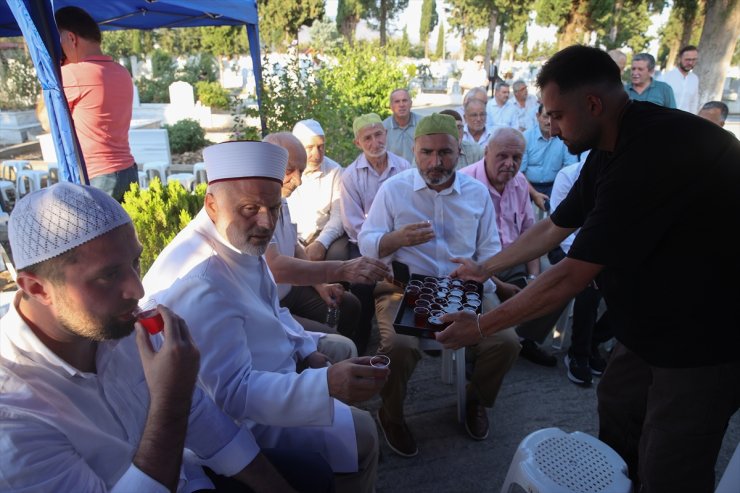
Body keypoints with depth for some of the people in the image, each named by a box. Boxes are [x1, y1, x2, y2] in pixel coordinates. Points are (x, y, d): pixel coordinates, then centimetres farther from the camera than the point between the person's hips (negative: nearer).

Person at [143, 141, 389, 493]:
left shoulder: (239, 240, -2)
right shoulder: (198, 282, -34)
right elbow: (233, 392, -35)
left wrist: (307, 350, 1)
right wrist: (326, 383, -45)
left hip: (263, 370, 10)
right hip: (238, 416, -10)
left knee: (342, 349, 23)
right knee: (360, 435, -13)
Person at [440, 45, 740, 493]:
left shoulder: (654, 151, -30)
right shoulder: (613, 150, 0)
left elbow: (571, 277, -29)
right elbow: (554, 227, 11)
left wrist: (481, 326, -18)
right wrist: (485, 267, 16)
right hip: (653, 322, 9)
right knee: (616, 407, 20)